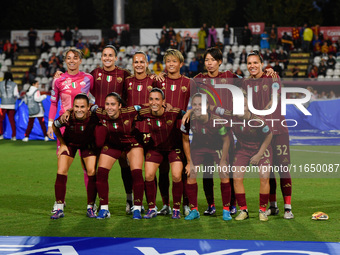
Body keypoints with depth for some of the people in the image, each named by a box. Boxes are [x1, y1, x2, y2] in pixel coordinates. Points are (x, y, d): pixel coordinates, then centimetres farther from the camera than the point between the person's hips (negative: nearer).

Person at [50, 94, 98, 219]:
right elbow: (55, 126, -11)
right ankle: (59, 209, -4)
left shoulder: (93, 117, -35)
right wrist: (62, 144, -6)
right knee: (61, 172, -12)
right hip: (69, 143, 0)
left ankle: (90, 208, 2)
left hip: (87, 144, 0)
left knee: (92, 172, -11)